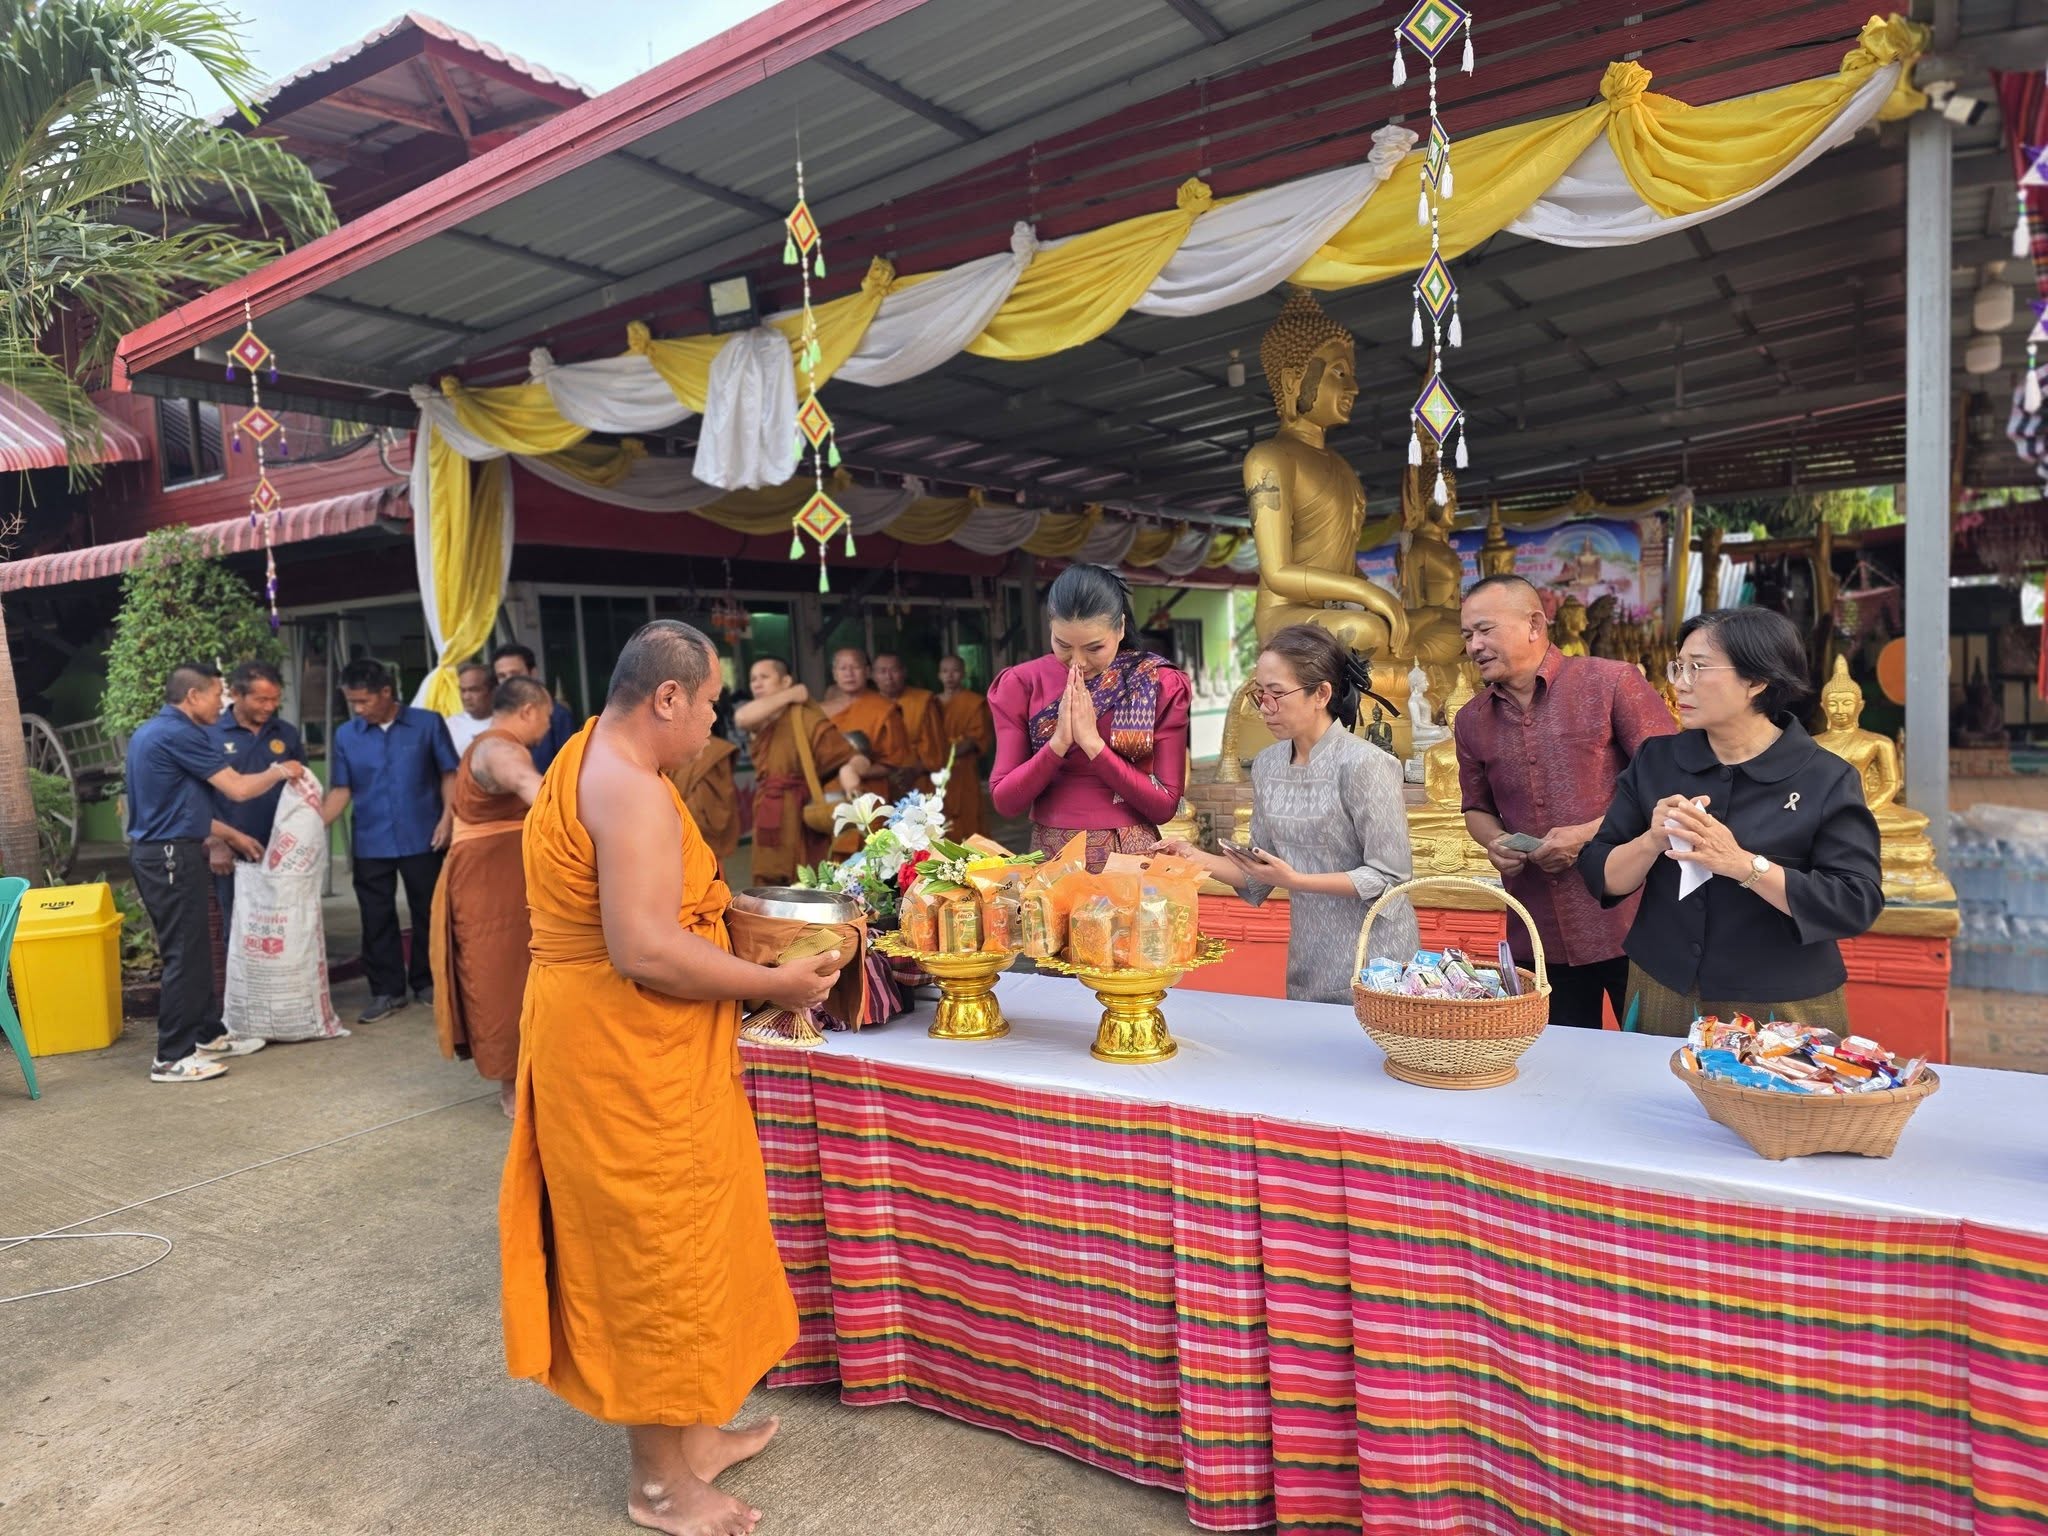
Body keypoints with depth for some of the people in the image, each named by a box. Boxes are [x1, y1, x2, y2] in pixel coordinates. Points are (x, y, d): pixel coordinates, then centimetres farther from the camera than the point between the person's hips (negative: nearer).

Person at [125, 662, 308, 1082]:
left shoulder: (154, 732, 16)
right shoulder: (178, 734, -16)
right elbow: (238, 789, -15)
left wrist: (231, 835, 24)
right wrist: (280, 771, 2)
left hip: (162, 851, 11)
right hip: (171, 855, -11)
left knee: (193, 950, 16)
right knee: (184, 954, -5)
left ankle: (208, 1035, 25)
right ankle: (171, 1057, 1)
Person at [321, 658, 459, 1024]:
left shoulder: (428, 724, -3)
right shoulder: (346, 735, 3)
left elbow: (449, 773, 0)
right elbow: (341, 789, 4)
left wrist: (447, 817, -10)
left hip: (422, 841, -2)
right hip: (370, 845, 2)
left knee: (427, 913, 8)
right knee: (377, 920, 7)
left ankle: (426, 982, 24)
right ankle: (387, 990, 18)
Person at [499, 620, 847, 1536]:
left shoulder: (591, 761, 11)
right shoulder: (631, 789, -23)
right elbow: (645, 953, -30)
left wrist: (720, 906, 14)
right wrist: (776, 983, -21)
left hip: (614, 1043, 11)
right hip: (627, 1054, -11)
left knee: (661, 1244, 21)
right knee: (653, 1249, 5)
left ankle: (687, 1434, 37)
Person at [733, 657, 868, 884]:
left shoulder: (807, 718, -7)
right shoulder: (760, 721, 11)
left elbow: (857, 758, -12)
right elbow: (741, 717, -16)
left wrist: (849, 769, -36)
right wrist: (789, 695, -9)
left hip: (801, 816, -6)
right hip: (769, 818, 6)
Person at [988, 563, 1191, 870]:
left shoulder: (1159, 684, -2)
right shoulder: (1022, 684, -1)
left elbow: (1165, 806, -6)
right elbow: (1004, 801, -3)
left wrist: (1093, 743, -14)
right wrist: (1058, 742, -15)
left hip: (1133, 857, 0)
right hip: (1051, 858, 1)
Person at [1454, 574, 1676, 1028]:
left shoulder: (1612, 683, -7)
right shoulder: (1471, 721, 8)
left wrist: (1591, 834, -16)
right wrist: (1494, 842, -1)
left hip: (1629, 923, -4)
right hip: (1537, 938, 4)